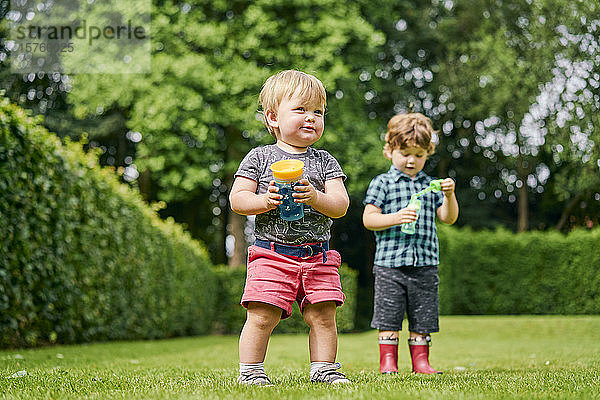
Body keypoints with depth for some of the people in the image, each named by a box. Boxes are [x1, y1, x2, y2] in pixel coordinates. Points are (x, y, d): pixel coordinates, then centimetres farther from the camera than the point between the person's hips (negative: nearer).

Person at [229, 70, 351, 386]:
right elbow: (237, 199, 0)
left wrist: (316, 198, -19)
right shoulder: (259, 158, 4)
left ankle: (324, 369, 14)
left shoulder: (324, 161, 9)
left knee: (322, 314, -1)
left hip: (317, 254, 2)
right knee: (262, 315, -8)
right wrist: (265, 201, -18)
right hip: (271, 254, -2)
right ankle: (250, 370, 6)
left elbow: (341, 205, 0)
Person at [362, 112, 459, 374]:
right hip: (390, 263, -3)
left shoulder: (431, 185, 15)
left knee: (423, 318, 6)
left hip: (425, 264, 3)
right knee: (389, 316, -2)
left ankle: (420, 362, 15)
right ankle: (388, 362, 6)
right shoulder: (382, 183, 3)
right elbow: (368, 219, -3)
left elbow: (448, 218, 11)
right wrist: (395, 218, -17)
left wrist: (449, 196, -6)